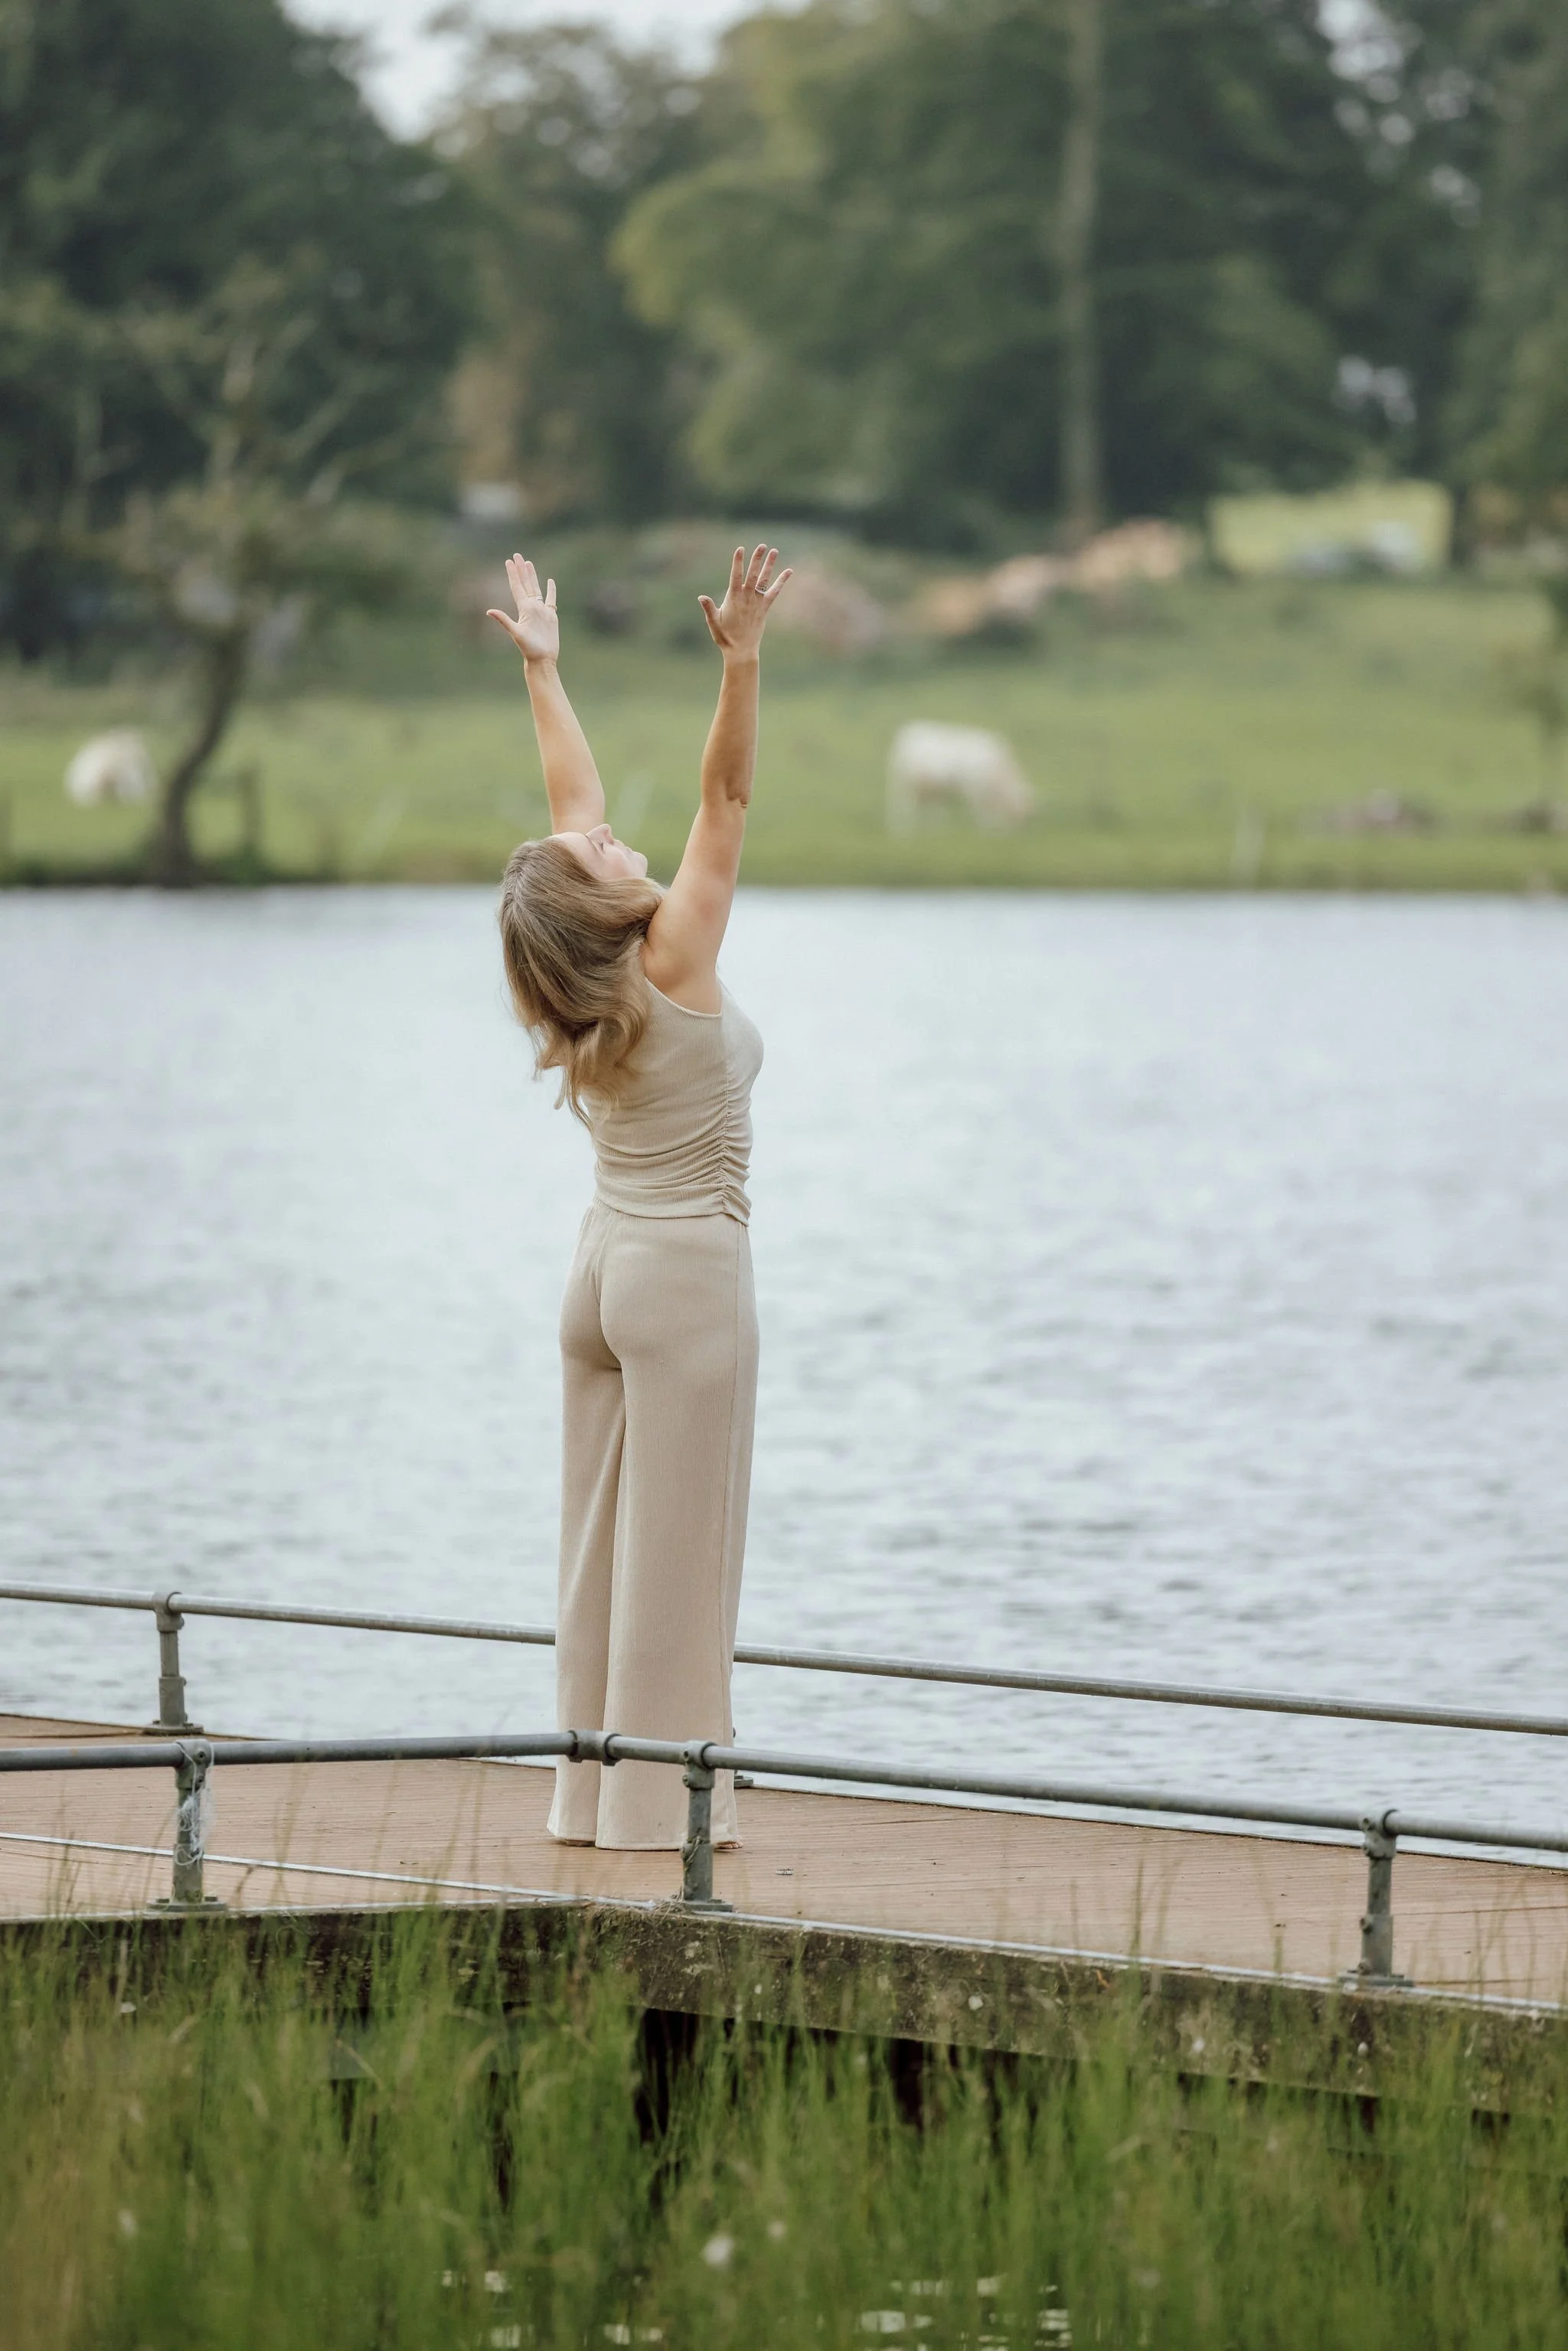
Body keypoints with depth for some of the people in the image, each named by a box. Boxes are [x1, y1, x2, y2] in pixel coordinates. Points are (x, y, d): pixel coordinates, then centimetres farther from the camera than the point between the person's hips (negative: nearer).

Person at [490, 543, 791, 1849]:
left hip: (607, 1265, 7)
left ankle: (595, 1786, 12)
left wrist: (544, 670, 21)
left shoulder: (590, 987, 1)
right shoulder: (675, 963, -15)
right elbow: (727, 799, -19)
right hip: (690, 1269, -7)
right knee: (678, 1544, -4)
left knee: (604, 1533, 9)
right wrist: (742, 664, -23)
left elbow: (576, 805, 12)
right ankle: (661, 1797, -2)